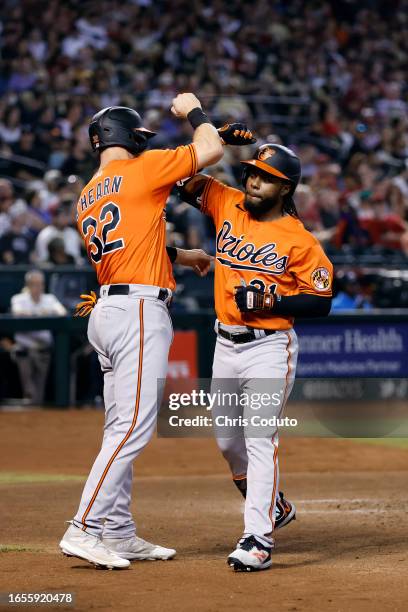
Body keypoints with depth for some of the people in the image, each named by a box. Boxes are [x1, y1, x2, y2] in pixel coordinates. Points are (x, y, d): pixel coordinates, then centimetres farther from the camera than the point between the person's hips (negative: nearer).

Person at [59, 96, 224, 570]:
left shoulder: (86, 198, 18)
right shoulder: (140, 170, -4)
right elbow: (211, 149, -1)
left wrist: (182, 255, 31)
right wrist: (193, 110, 15)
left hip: (107, 311, 9)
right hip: (140, 309, -9)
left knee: (121, 429, 12)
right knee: (133, 427, -11)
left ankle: (118, 534, 15)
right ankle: (85, 530, -16)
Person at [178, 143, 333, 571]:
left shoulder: (300, 241, -9)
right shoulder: (227, 205, 5)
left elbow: (321, 302, -7)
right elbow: (187, 181, 2)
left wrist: (274, 301, -20)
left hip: (269, 348, -6)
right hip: (226, 345, 6)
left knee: (260, 440, -11)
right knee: (227, 441, 15)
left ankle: (258, 538, -10)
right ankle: (273, 507, 37)